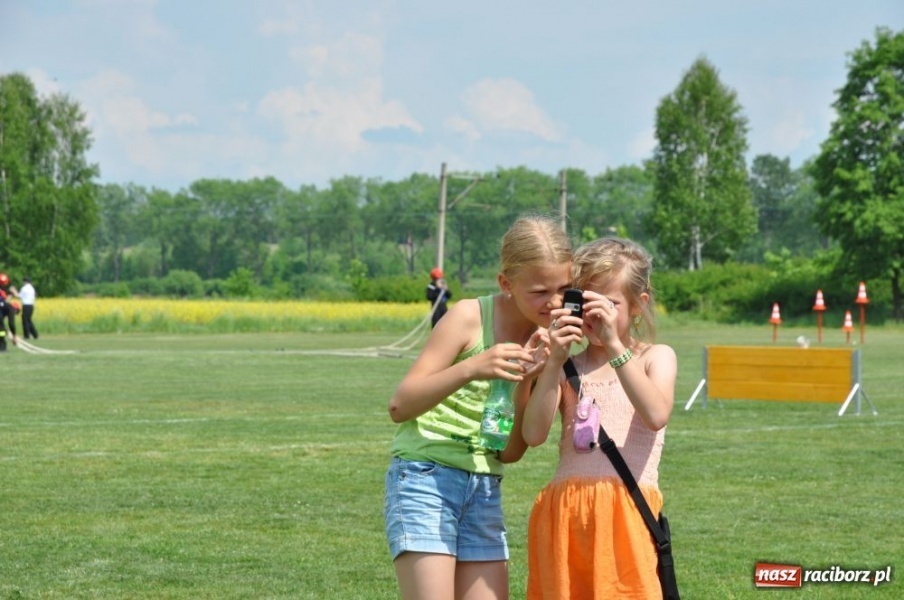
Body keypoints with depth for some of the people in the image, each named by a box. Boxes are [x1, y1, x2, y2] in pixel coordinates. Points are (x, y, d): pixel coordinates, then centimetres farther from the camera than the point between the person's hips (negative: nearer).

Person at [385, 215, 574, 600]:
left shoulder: (545, 341, 5)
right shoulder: (470, 317, -10)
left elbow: (510, 451, 2)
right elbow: (400, 405, -14)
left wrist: (528, 380, -14)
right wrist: (471, 369, -28)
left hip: (485, 490, 6)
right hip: (426, 477, -6)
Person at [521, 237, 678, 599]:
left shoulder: (655, 357, 7)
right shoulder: (568, 367, 13)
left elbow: (656, 416, -15)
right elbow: (533, 434, -2)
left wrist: (615, 346, -17)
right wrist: (555, 362, -10)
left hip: (627, 513, -3)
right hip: (565, 513, 3)